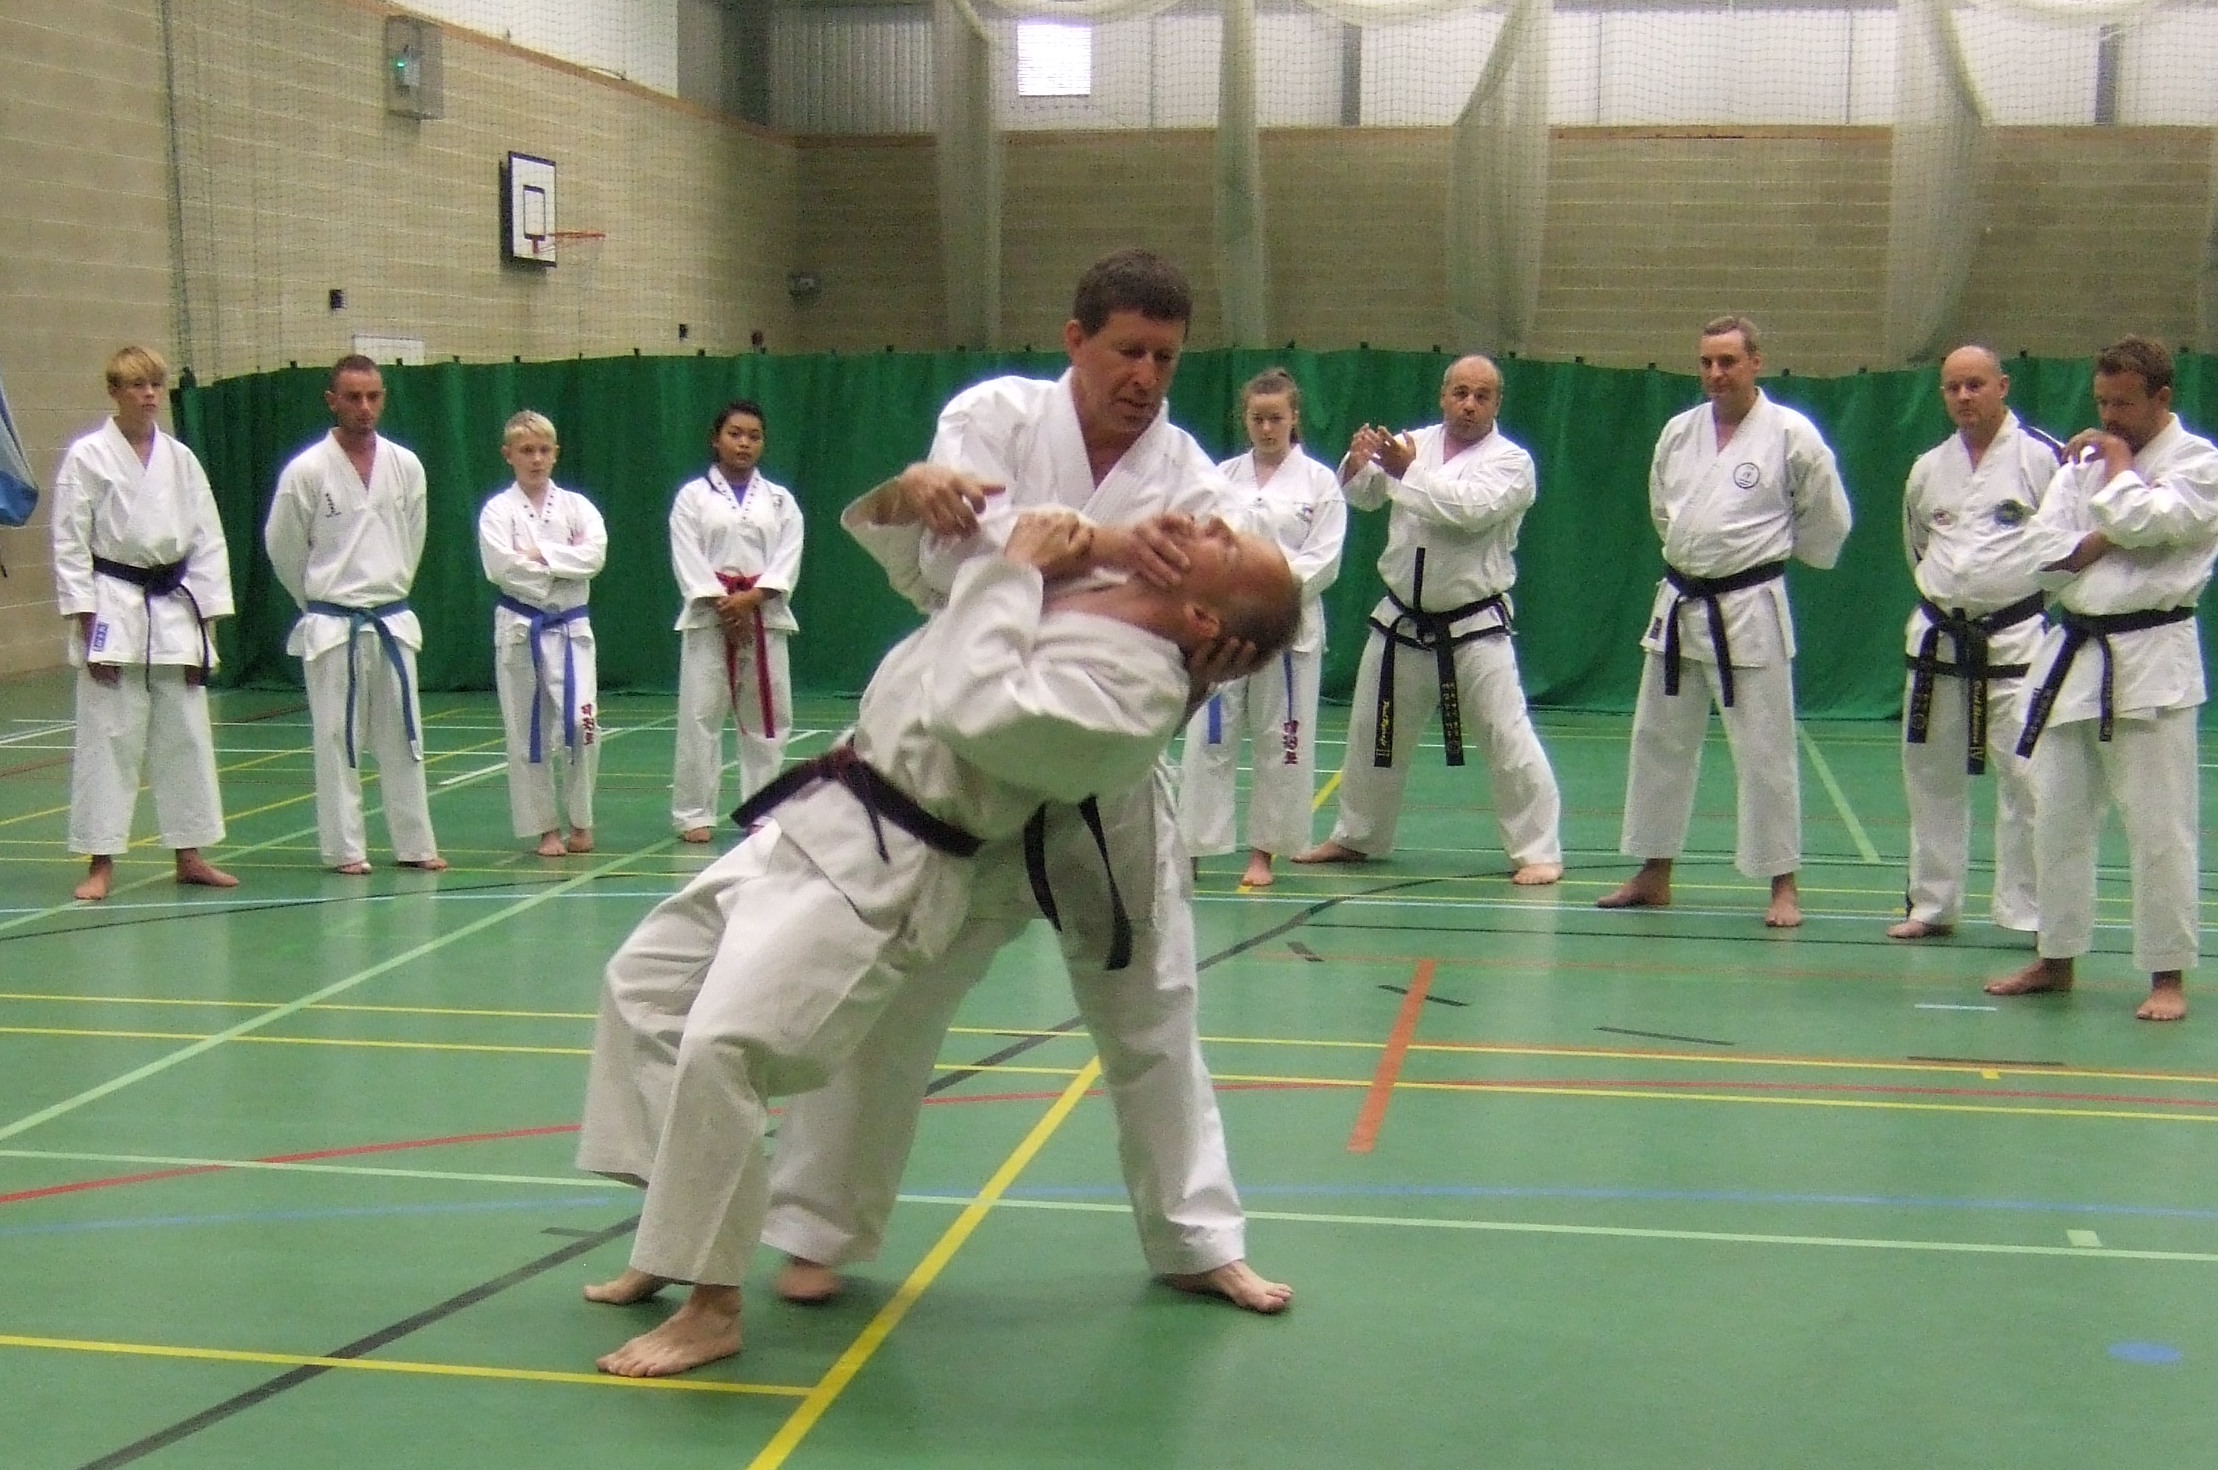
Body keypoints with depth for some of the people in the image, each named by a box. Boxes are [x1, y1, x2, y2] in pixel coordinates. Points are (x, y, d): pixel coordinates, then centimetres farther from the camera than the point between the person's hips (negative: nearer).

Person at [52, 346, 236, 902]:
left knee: (186, 736, 8)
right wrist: (87, 624, -11)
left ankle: (189, 855, 19)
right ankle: (101, 862, 5)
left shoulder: (181, 459, 7)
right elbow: (70, 546, -6)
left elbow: (207, 542, 8)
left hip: (174, 608, 4)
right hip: (114, 611, -4)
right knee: (109, 739, -3)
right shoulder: (87, 456, -4)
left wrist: (206, 624, 3)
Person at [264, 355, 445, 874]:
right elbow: (283, 547, 0)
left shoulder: (406, 466, 1)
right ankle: (345, 848, 10)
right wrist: (320, 601, 9)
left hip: (392, 622, 4)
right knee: (337, 739, 1)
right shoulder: (307, 470, -10)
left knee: (402, 735, 9)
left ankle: (415, 844, 17)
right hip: (332, 627, -4)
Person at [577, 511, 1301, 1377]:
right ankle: (674, 1239, 26)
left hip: (880, 868, -10)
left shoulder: (1137, 682, -20)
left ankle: (710, 1309, -4)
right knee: (645, 978, 15)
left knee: (723, 1041, -21)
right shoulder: (1088, 586, 6)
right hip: (823, 820, 10)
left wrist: (1016, 570, -19)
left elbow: (980, 710, -32)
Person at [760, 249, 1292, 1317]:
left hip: (1107, 782, 3)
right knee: (887, 1001, 3)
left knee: (1153, 1011, 12)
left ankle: (1196, 1241, 27)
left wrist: (1214, 653, -37)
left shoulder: (1186, 477, -2)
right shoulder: (996, 415, -8)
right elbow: (956, 558, -23)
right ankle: (817, 1231, 20)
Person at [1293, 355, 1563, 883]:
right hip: (1402, 621, 5)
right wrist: (1358, 463, -19)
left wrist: (1408, 471, -20)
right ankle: (1357, 836, 35)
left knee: (1508, 738, -9)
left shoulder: (1510, 461, -9)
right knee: (1372, 733, 16)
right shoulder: (1414, 442, 3)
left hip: (1475, 625, -4)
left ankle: (1538, 851, 1)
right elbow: (1363, 494, 2)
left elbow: (1471, 507, -25)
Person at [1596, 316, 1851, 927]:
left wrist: (1764, 554, 10)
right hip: (1678, 606, 6)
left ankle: (1782, 884, 8)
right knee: (1658, 740, 11)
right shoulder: (1679, 431, 5)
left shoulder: (1792, 435, -9)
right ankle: (1653, 875, 23)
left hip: (1750, 612, -5)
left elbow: (1827, 519, 0)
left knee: (1765, 750, -2)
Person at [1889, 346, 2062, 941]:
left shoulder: (2044, 456, -9)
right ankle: (1932, 903, 24)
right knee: (1931, 774, 11)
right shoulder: (1928, 468, 9)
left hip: (2016, 639, -5)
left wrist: (2038, 593, -3)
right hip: (1938, 639, 5)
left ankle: (2033, 911, 0)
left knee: (2026, 775, -9)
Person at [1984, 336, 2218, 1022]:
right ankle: (2057, 959, 22)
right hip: (2073, 654, 6)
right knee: (2057, 817, 10)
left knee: (2159, 825, -5)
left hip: (2151, 661, -6)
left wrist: (2117, 460, -4)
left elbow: (2144, 521, -20)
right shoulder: (2085, 459, 13)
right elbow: (2044, 552, 4)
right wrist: (2107, 538, -12)